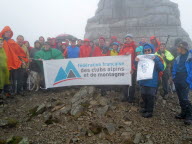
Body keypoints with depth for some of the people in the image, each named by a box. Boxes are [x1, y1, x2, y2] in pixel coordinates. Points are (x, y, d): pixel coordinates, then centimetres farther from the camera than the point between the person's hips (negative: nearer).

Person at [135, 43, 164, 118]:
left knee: (150, 96, 1)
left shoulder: (156, 58, -4)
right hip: (143, 81, 5)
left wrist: (155, 60, -23)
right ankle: (146, 108, 34)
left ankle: (149, 111, 13)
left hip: (152, 81, -5)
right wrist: (136, 61, -7)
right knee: (144, 95, 16)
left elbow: (161, 68, -13)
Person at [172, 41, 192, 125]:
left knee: (184, 99, -11)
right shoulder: (178, 58, 12)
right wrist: (174, 77, 8)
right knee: (181, 98, 13)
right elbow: (174, 68, 18)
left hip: (185, 81, -7)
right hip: (177, 81, 7)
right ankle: (184, 113, 25)